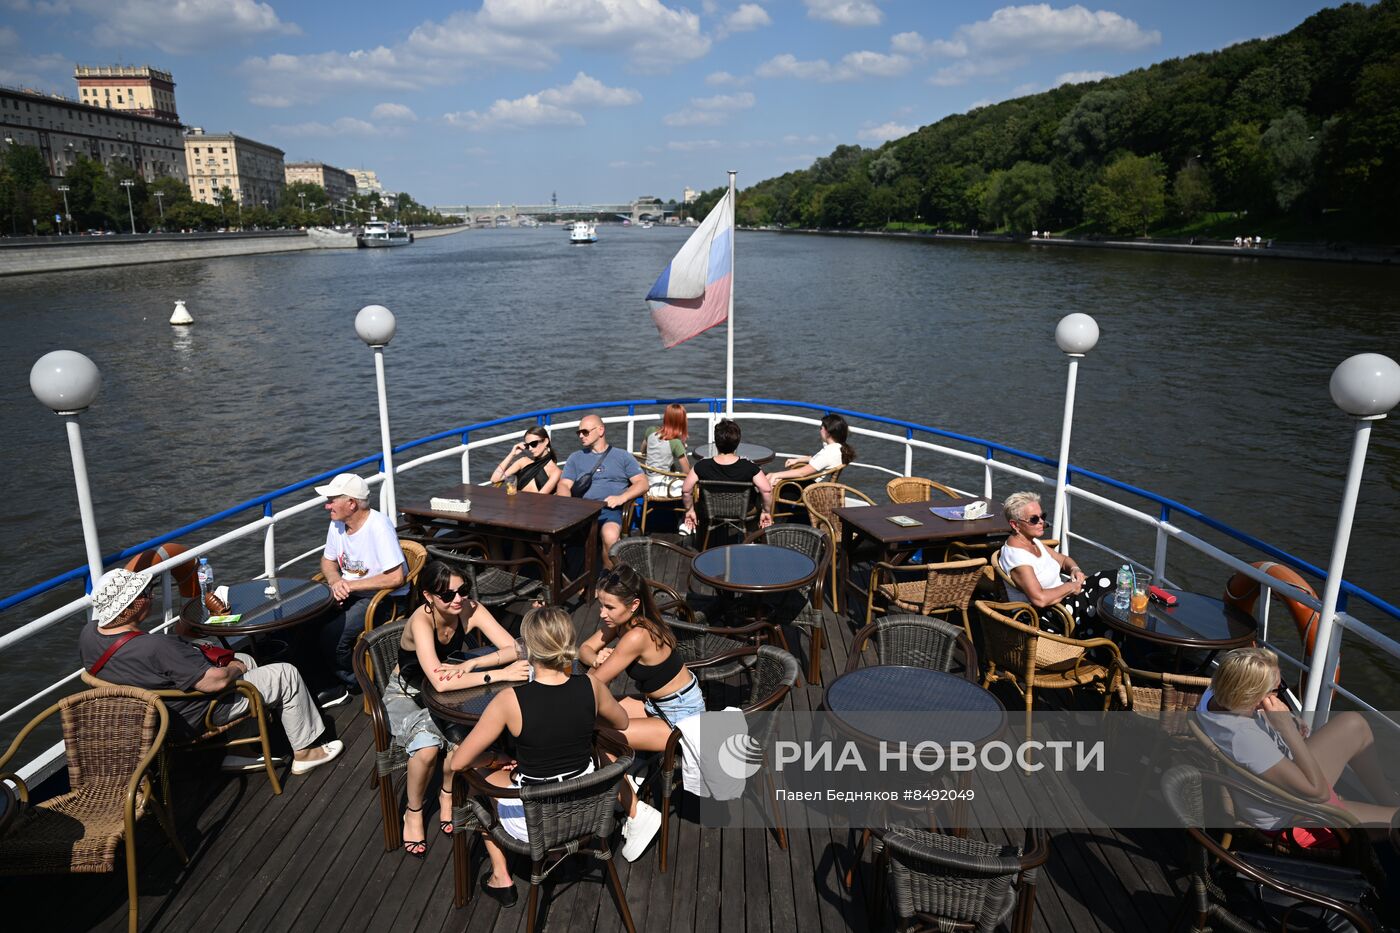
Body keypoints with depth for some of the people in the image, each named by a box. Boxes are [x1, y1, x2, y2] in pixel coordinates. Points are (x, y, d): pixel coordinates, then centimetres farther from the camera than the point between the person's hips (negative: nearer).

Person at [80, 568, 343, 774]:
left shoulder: (88, 634, -11)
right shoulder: (155, 648, -39)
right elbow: (216, 681, -34)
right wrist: (234, 669, -11)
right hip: (199, 715, -9)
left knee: (245, 660, 26)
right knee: (287, 676, 1)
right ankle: (304, 752, 16)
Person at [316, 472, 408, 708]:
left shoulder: (379, 526, -23)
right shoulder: (337, 524, 0)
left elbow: (396, 578, -26)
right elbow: (328, 560, 16)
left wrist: (350, 585, -21)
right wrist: (335, 582, -7)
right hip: (351, 592, 8)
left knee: (331, 633, -22)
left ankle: (350, 682, 5)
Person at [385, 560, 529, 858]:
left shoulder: (470, 609, -21)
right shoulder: (421, 620, -33)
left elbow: (514, 649, -26)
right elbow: (440, 681, -45)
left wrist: (470, 664, -37)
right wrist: (500, 674, -47)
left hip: (445, 690, 3)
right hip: (406, 694, -3)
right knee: (426, 748, -29)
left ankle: (447, 795, 5)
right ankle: (413, 813, 1)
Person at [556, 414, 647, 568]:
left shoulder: (622, 456, 18)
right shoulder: (575, 457, 25)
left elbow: (642, 483, 9)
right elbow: (564, 485, 13)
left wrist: (621, 498, -10)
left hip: (610, 509, -2)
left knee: (610, 536, -37)